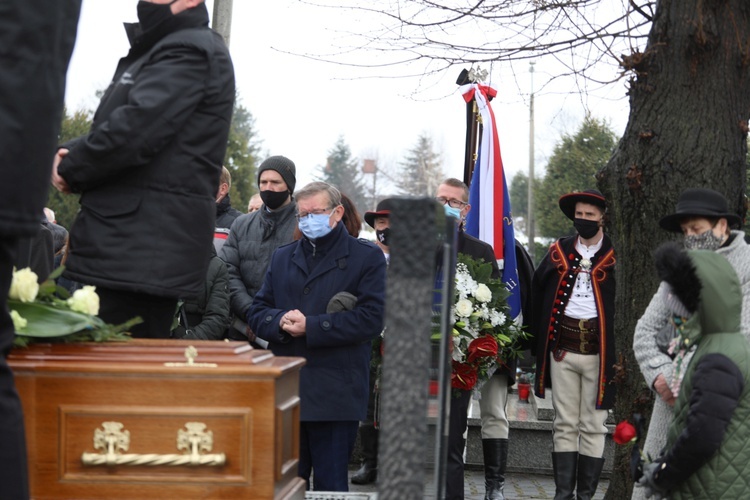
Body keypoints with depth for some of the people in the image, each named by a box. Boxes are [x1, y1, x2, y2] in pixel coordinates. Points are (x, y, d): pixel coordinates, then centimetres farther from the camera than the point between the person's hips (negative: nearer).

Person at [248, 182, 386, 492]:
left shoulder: (367, 257, 2)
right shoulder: (283, 257, 18)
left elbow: (371, 318, -10)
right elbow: (257, 313, 13)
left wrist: (310, 326, -14)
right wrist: (281, 321, -10)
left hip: (336, 396, -4)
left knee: (330, 485, 2)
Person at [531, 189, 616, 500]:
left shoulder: (615, 256, -2)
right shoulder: (558, 252, 10)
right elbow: (537, 294, 15)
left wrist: (619, 352, -11)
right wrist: (538, 341, 8)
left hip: (598, 350, -3)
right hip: (562, 348, 3)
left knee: (593, 426, 3)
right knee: (564, 424, 7)